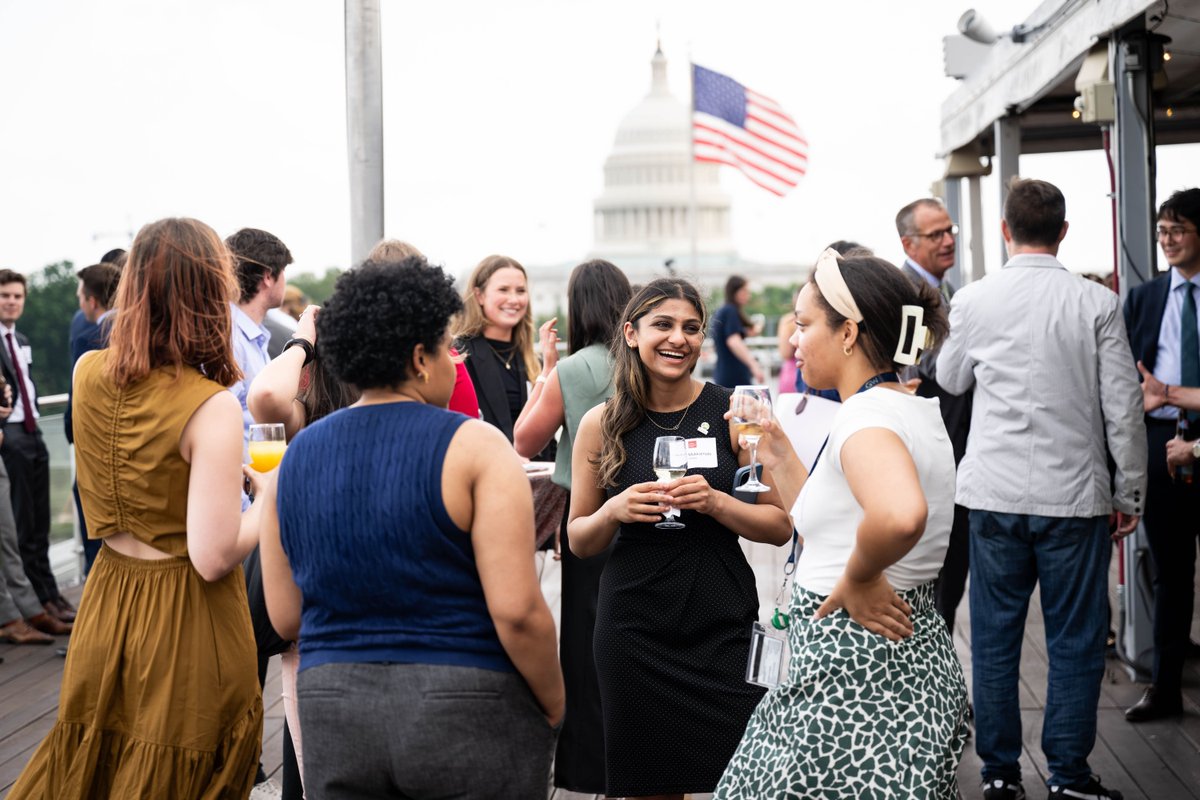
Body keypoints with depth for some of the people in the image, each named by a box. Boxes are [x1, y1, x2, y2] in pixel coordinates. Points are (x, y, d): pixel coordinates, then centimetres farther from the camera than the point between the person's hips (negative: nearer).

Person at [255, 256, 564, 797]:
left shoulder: (297, 456, 5)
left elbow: (285, 617, 7)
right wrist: (553, 706, -2)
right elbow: (516, 610, -17)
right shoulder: (475, 447, -10)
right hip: (469, 714, -4)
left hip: (334, 726, 5)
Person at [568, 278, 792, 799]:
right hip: (634, 624, 1)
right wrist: (614, 511, -12)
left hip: (723, 622, -1)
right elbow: (579, 541, 9)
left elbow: (780, 526, 1)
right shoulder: (602, 424, 1)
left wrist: (715, 502, -16)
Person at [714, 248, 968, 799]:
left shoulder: (866, 417, -19)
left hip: (857, 677, -10)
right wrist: (779, 457, 18)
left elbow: (899, 516, -42)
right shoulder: (913, 410, 12)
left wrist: (857, 579, -24)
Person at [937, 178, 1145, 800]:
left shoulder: (973, 301, -2)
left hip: (996, 493, 2)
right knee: (1075, 639, 8)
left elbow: (951, 381, 15)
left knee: (994, 634, 10)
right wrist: (1129, 493, 6)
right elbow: (1123, 408, -4)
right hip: (1074, 493, -1)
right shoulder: (1096, 304, -6)